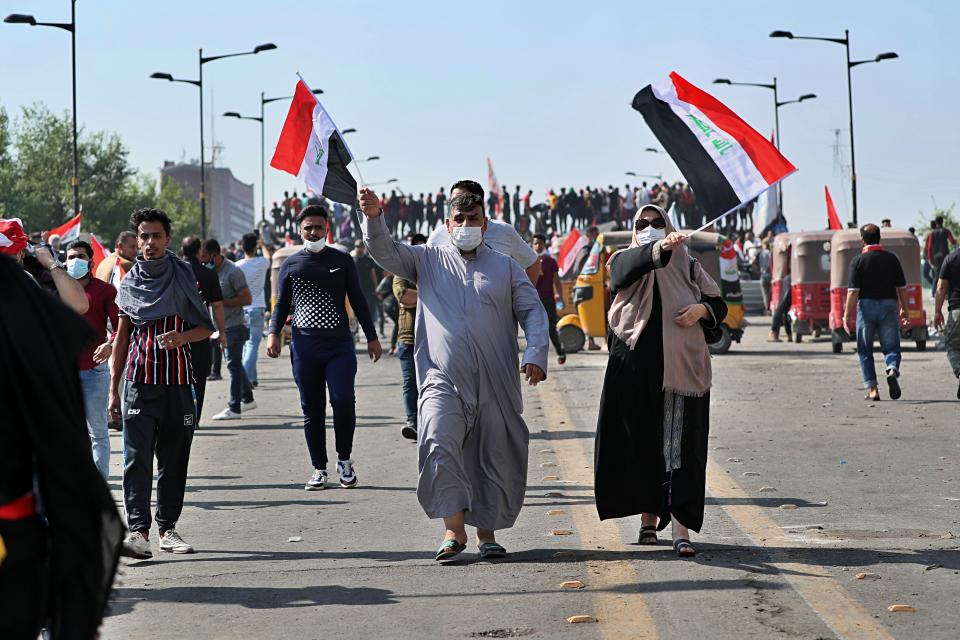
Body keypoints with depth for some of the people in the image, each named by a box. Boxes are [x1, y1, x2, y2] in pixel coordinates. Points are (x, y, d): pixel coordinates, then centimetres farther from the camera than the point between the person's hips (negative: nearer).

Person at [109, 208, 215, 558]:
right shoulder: (130, 282, 10)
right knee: (137, 457, -11)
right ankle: (138, 529, -16)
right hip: (139, 378, 0)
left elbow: (206, 328, 6)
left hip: (177, 378, 0)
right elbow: (122, 337, 13)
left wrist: (182, 337, -16)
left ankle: (167, 527, 13)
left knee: (174, 457, 4)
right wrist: (113, 388, 10)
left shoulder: (185, 276, 6)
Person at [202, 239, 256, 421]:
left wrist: (220, 302, -22)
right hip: (222, 326, 9)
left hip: (234, 326, -9)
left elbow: (247, 298, -19)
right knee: (235, 364, 16)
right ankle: (248, 399, 27)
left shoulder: (232, 272, -16)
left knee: (233, 365, -6)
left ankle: (234, 408, -4)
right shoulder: (208, 271, 10)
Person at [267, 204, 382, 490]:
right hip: (304, 346, 1)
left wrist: (371, 337, 9)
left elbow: (358, 300, 12)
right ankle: (319, 469, 10)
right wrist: (274, 333, -4)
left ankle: (344, 459, 7)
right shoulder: (291, 264, 11)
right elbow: (281, 304, 13)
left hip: (339, 344, -1)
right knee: (312, 409, 3)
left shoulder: (342, 261, 9)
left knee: (343, 401, -14)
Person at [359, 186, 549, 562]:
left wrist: (535, 354, -8)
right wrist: (373, 217, -18)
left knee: (496, 459, 3)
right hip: (443, 380, -1)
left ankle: (487, 531, 17)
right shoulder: (428, 261, 14)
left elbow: (533, 312, 8)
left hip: (496, 385, 1)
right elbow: (384, 251, 2)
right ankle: (454, 528, -18)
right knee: (438, 445, -22)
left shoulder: (506, 268, 13)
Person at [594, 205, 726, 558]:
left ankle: (681, 527, -14)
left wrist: (701, 310, -5)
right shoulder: (624, 260, 8)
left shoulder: (687, 266, 14)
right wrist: (660, 248, -36)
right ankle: (648, 518, 18)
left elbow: (718, 304, 18)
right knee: (640, 444, 4)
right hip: (634, 366, 0)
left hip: (681, 366, 0)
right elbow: (632, 266, -17)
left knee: (680, 445, -8)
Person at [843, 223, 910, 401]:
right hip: (889, 306, 2)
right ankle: (893, 370, -22)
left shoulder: (858, 261, -5)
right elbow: (902, 288, 5)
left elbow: (853, 291, -10)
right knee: (891, 345, 9)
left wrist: (847, 315, -6)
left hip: (866, 306, -2)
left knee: (865, 350, 9)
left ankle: (872, 389, 4)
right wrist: (905, 310, 15)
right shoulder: (892, 258, 3)